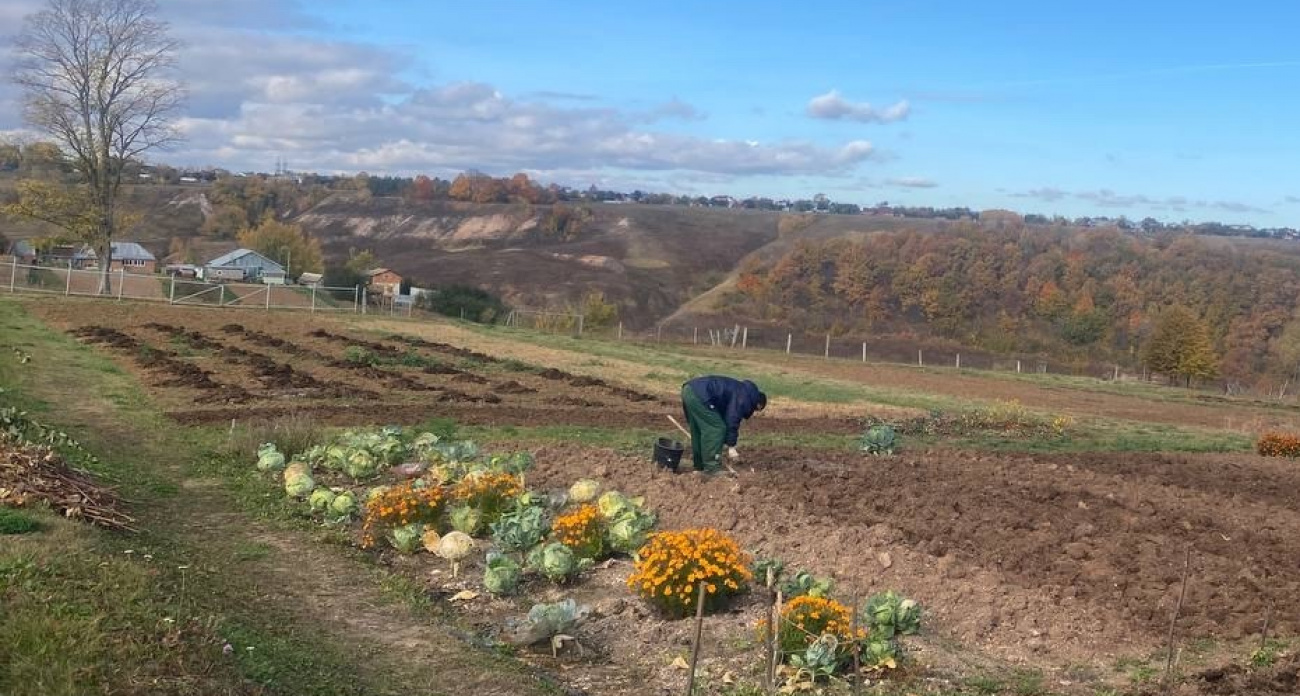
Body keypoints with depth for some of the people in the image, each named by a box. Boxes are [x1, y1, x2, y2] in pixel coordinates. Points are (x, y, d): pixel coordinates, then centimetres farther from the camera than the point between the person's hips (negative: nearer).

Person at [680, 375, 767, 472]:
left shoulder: (740, 391, 26)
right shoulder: (744, 398, -3)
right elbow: (732, 421, -9)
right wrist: (731, 447, -4)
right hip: (699, 395, -10)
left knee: (698, 431, 19)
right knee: (716, 429, -3)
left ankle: (700, 465, 27)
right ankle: (711, 468, -2)